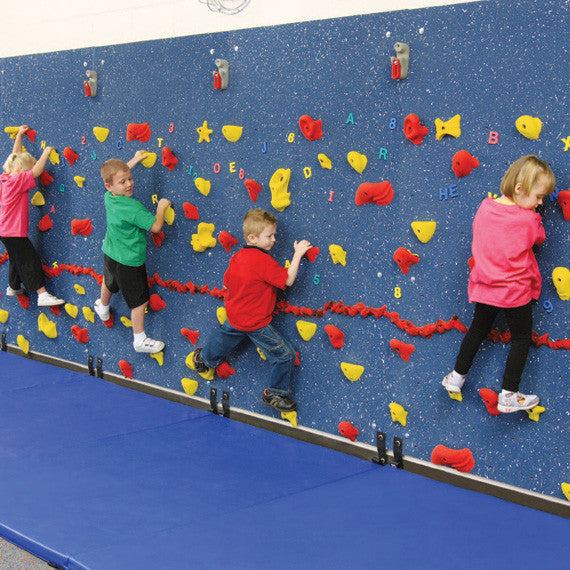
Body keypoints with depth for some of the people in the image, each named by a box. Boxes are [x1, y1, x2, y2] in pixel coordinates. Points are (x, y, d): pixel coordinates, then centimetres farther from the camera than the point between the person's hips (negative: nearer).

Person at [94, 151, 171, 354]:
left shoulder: (108, 197, -7)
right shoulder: (132, 208, -32)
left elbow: (118, 172, 14)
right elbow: (156, 227, -29)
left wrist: (135, 160, 20)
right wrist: (161, 207, -12)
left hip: (110, 254, 8)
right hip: (129, 261, -8)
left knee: (109, 283, 36)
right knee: (139, 300, 7)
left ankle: (103, 307, 65)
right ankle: (140, 340, 17)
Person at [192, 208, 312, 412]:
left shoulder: (237, 257, -2)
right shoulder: (263, 260, -27)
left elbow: (226, 284, 9)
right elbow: (288, 280, -26)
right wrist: (298, 254, -22)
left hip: (234, 316, 8)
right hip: (256, 323, -8)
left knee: (224, 335, 35)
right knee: (285, 355, 1)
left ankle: (203, 359, 61)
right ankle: (276, 394, 12)